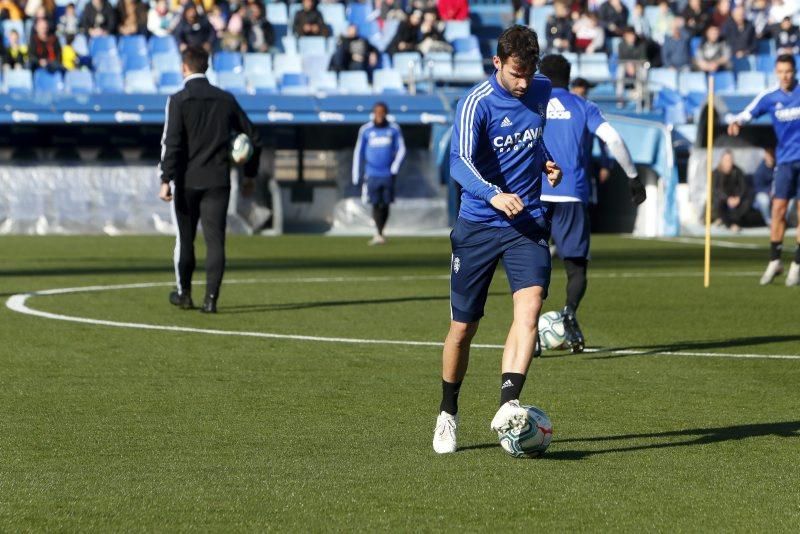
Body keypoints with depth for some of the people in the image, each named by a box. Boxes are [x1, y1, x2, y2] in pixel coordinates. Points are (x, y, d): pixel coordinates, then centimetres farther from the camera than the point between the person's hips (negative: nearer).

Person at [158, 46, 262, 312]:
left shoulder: (179, 101, -5)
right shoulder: (226, 100, 7)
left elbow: (172, 143, -14)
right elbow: (252, 137, 12)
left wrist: (166, 180, -15)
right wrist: (249, 174, 22)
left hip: (187, 181, -2)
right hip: (218, 181, 2)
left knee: (185, 238, 12)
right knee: (215, 239, 0)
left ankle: (184, 294, 25)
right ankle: (211, 298, -8)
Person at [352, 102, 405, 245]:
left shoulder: (394, 129, 4)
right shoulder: (365, 130, 3)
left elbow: (401, 149, 6)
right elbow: (358, 152, 7)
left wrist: (394, 169, -7)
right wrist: (356, 177, 6)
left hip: (388, 174, 1)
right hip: (372, 174, -1)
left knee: (385, 205, 4)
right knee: (376, 204, -11)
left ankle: (379, 233, 17)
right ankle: (379, 235, -18)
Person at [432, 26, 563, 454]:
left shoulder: (542, 91, 4)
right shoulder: (476, 104, -14)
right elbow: (459, 162, -28)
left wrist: (546, 163, 7)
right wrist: (492, 194, -44)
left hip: (527, 224, 3)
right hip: (477, 226, -3)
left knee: (529, 304, -23)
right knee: (463, 327, 4)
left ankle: (508, 406, -32)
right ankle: (448, 415, 26)